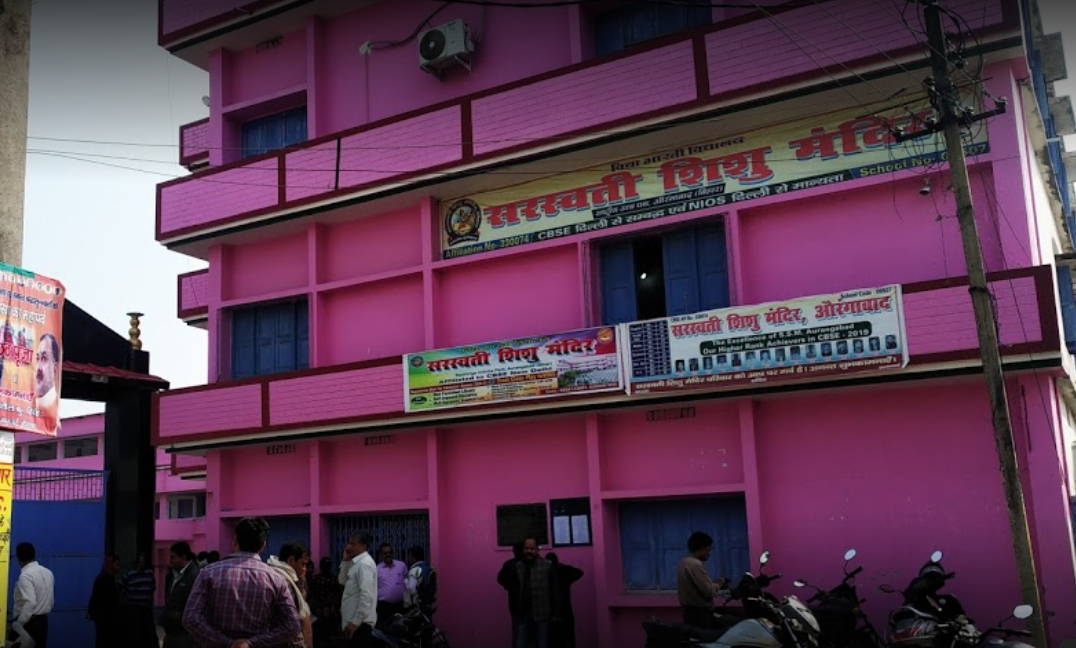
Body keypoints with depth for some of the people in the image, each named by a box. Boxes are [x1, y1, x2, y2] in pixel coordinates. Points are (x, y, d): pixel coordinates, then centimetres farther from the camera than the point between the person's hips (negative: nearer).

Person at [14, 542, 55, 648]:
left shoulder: (25, 575, -15)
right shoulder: (48, 572, 9)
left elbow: (29, 603, -25)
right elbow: (51, 599, 15)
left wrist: (18, 624, -20)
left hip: (29, 622, -7)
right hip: (43, 620, 7)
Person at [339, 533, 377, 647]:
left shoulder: (364, 563, -18)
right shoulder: (357, 562, 13)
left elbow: (366, 596, -24)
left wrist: (355, 622, -23)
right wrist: (345, 561, 4)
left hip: (360, 622, -9)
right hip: (355, 620, 9)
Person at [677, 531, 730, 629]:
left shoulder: (684, 563, 14)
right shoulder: (696, 565, -17)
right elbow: (709, 591, -20)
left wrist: (714, 584, 14)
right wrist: (718, 584, -1)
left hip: (690, 611, 10)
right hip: (700, 613, -10)